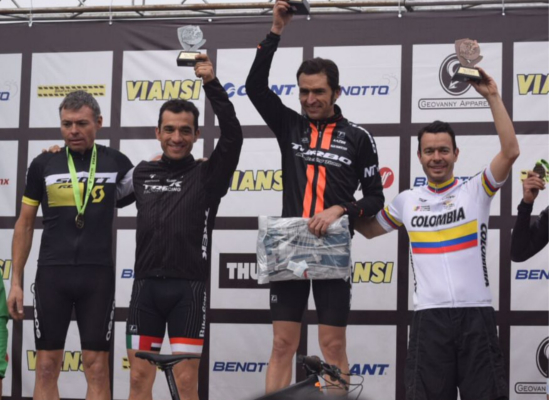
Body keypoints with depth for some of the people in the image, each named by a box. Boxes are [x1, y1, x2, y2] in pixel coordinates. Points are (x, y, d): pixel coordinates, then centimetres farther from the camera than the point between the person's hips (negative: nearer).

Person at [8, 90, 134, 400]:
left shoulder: (116, 162, 3)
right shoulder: (44, 164, 4)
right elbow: (25, 224, 9)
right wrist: (16, 281, 4)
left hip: (98, 275, -1)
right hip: (52, 274, 1)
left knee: (97, 366, 0)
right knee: (47, 367, 2)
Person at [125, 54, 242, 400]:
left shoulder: (208, 175, 0)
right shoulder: (142, 173, 11)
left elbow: (233, 134, -14)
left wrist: (211, 83, -21)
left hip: (189, 289, -3)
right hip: (146, 287, 3)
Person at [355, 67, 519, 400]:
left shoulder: (476, 191, 3)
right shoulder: (407, 201, 12)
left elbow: (510, 152, -11)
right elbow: (370, 229, 26)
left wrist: (493, 97, -11)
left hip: (476, 313, -2)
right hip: (429, 316, 2)